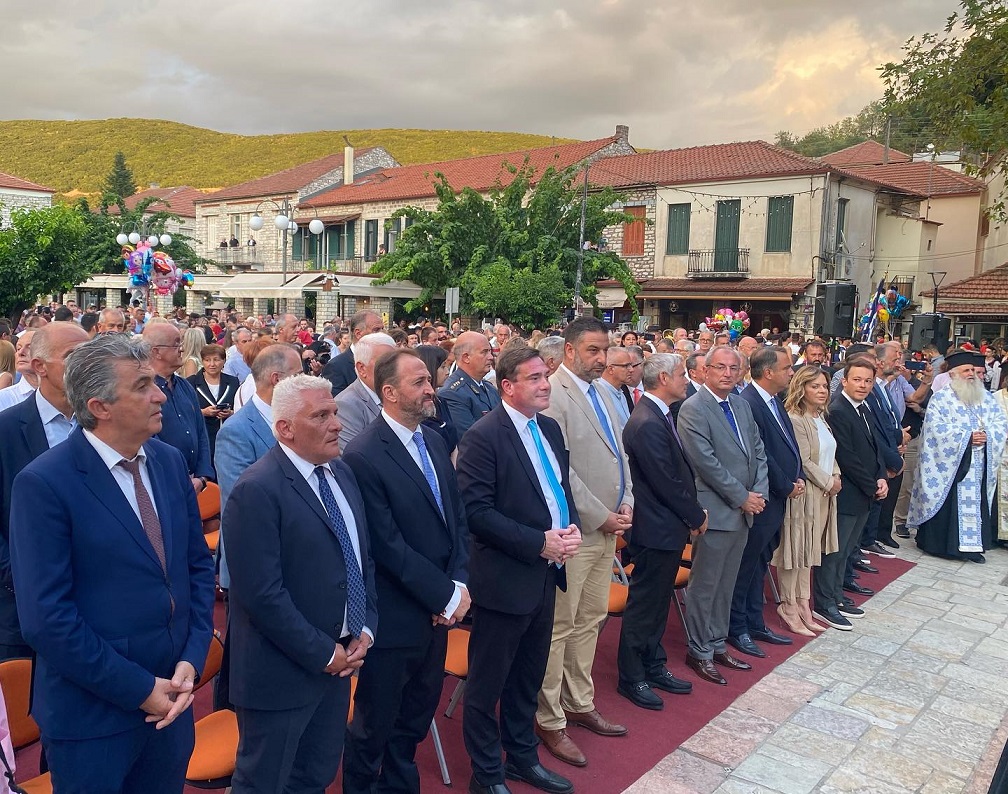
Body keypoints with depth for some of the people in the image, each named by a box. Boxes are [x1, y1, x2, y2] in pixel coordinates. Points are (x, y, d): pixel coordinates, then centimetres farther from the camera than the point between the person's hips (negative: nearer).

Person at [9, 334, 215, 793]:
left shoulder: (170, 462, 2)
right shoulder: (43, 483, -17)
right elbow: (46, 618, -18)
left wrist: (192, 660, -5)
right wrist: (139, 689, -15)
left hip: (172, 697, 5)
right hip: (93, 712, -5)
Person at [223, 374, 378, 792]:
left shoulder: (341, 472, 5)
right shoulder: (257, 490, -21)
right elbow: (262, 594, -24)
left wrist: (365, 630, 0)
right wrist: (324, 654, -17)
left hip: (339, 658, 7)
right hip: (283, 671, -7)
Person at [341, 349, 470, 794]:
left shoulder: (434, 443, 5)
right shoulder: (363, 456, -19)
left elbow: (457, 519, 8)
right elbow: (388, 546, -21)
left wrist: (459, 584, -5)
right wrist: (446, 595, -15)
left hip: (438, 610, 7)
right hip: (394, 618, -7)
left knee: (415, 718, 22)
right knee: (375, 723, 15)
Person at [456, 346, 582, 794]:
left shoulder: (550, 428, 7)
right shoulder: (482, 437, -17)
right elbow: (475, 511, -21)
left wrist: (572, 527, -4)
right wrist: (539, 542, -21)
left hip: (545, 574, 8)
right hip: (504, 579, -7)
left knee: (528, 678, 22)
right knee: (487, 683, 10)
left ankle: (522, 757, 41)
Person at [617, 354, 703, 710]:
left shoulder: (658, 416, 9)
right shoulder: (648, 423, -24)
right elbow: (668, 482, -22)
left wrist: (692, 513, 4)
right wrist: (697, 516, -9)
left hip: (668, 526, 10)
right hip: (657, 529, -10)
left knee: (657, 602, 20)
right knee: (643, 604, 4)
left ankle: (654, 667, 33)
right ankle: (631, 678, 18)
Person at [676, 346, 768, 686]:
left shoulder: (741, 404, 12)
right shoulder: (693, 409, -13)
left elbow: (758, 451, 12)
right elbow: (707, 462, -18)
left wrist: (759, 493, -2)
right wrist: (742, 497, -14)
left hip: (743, 511, 7)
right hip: (715, 512, -7)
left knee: (725, 584, 17)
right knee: (704, 586, 5)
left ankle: (717, 644, 30)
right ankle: (699, 652, 18)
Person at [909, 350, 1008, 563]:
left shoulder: (987, 398, 13)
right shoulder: (941, 399, -4)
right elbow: (936, 428, -14)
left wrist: (987, 435, -11)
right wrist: (967, 437, -17)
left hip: (979, 465, 5)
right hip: (949, 464, -5)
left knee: (976, 503, 5)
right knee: (947, 504, -2)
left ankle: (972, 545, 14)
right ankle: (937, 543, 8)